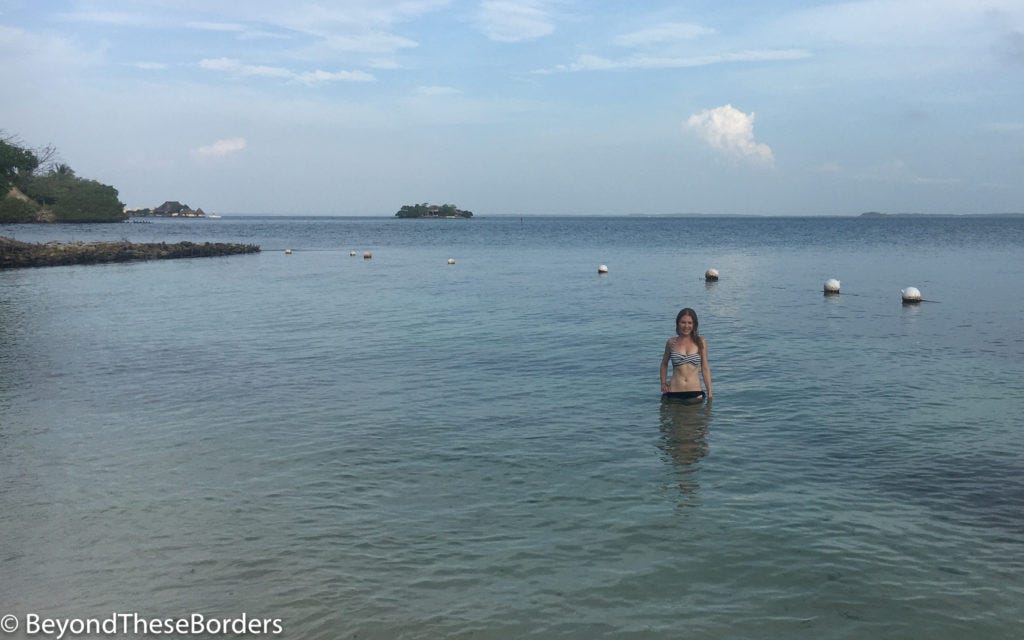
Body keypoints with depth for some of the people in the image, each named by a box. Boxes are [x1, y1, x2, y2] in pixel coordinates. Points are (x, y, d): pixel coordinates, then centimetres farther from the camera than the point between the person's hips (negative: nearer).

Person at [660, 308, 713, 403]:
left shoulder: (700, 343, 2)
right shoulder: (671, 342, 3)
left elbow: (705, 368, 5)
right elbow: (664, 364, 19)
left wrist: (709, 393, 3)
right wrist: (663, 383, 12)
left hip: (695, 393, 0)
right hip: (674, 393, 0)